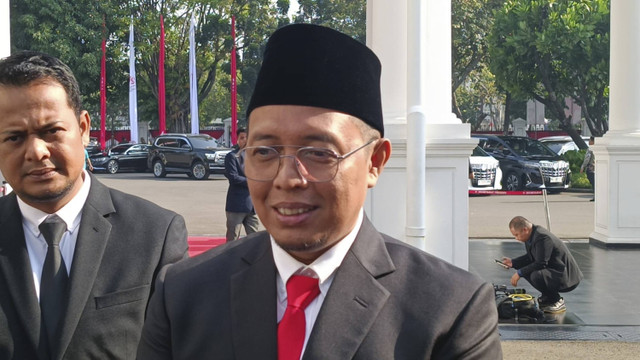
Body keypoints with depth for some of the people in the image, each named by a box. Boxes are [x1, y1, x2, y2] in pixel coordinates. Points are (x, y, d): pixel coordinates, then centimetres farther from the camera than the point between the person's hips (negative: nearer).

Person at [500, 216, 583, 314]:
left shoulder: (542, 237, -25)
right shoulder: (532, 235, 5)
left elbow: (541, 264, -27)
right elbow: (530, 257, 19)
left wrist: (519, 273, -21)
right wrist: (513, 262, 8)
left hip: (567, 278, -10)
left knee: (537, 276, -32)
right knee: (524, 269, 8)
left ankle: (557, 302, -8)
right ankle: (547, 298, 16)